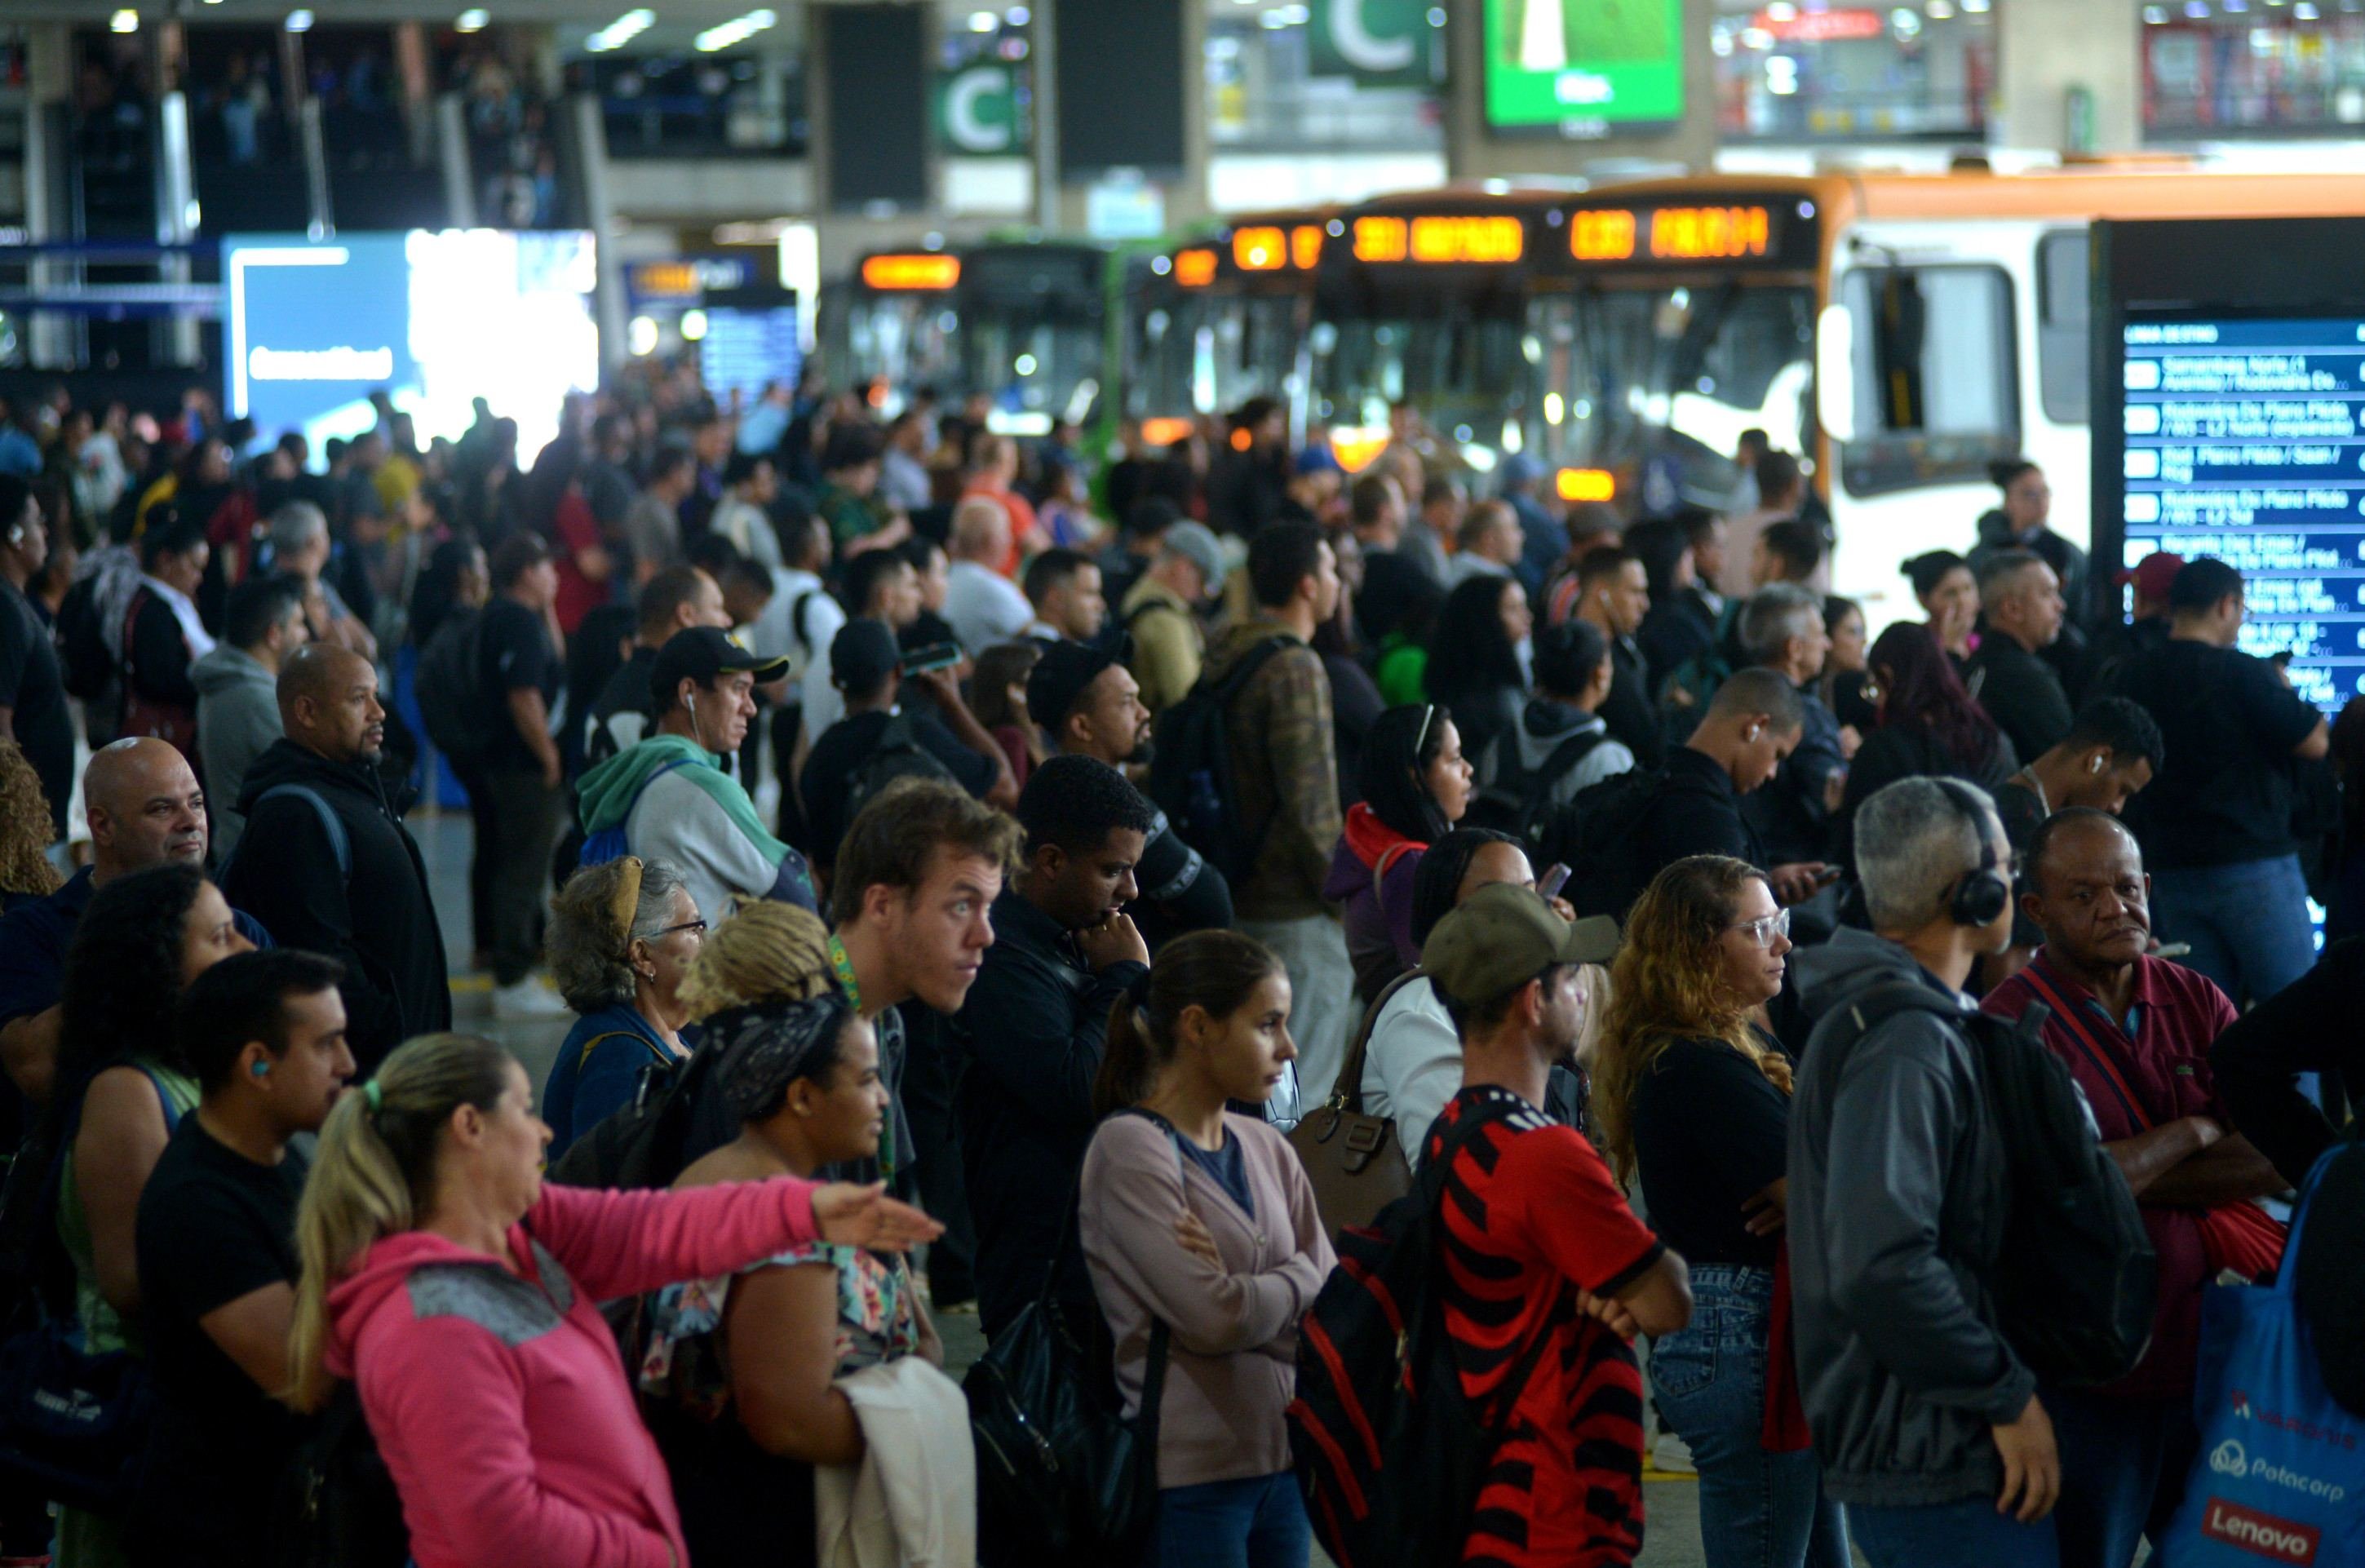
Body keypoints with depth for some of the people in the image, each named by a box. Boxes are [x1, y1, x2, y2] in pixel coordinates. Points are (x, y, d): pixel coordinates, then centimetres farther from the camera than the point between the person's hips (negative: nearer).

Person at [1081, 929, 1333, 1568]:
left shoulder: (1267, 1148, 11)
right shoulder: (1130, 1149, -10)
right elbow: (1214, 1318, -18)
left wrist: (1244, 1293, -13)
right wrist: (1297, 1278, -1)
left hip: (1282, 1464, 6)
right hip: (1189, 1480, -6)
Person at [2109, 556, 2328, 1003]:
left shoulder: (2130, 678, 5)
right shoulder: (2243, 673, -13)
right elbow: (2316, 743, -10)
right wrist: (2286, 689, 8)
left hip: (2170, 870, 6)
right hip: (2252, 865, -6)